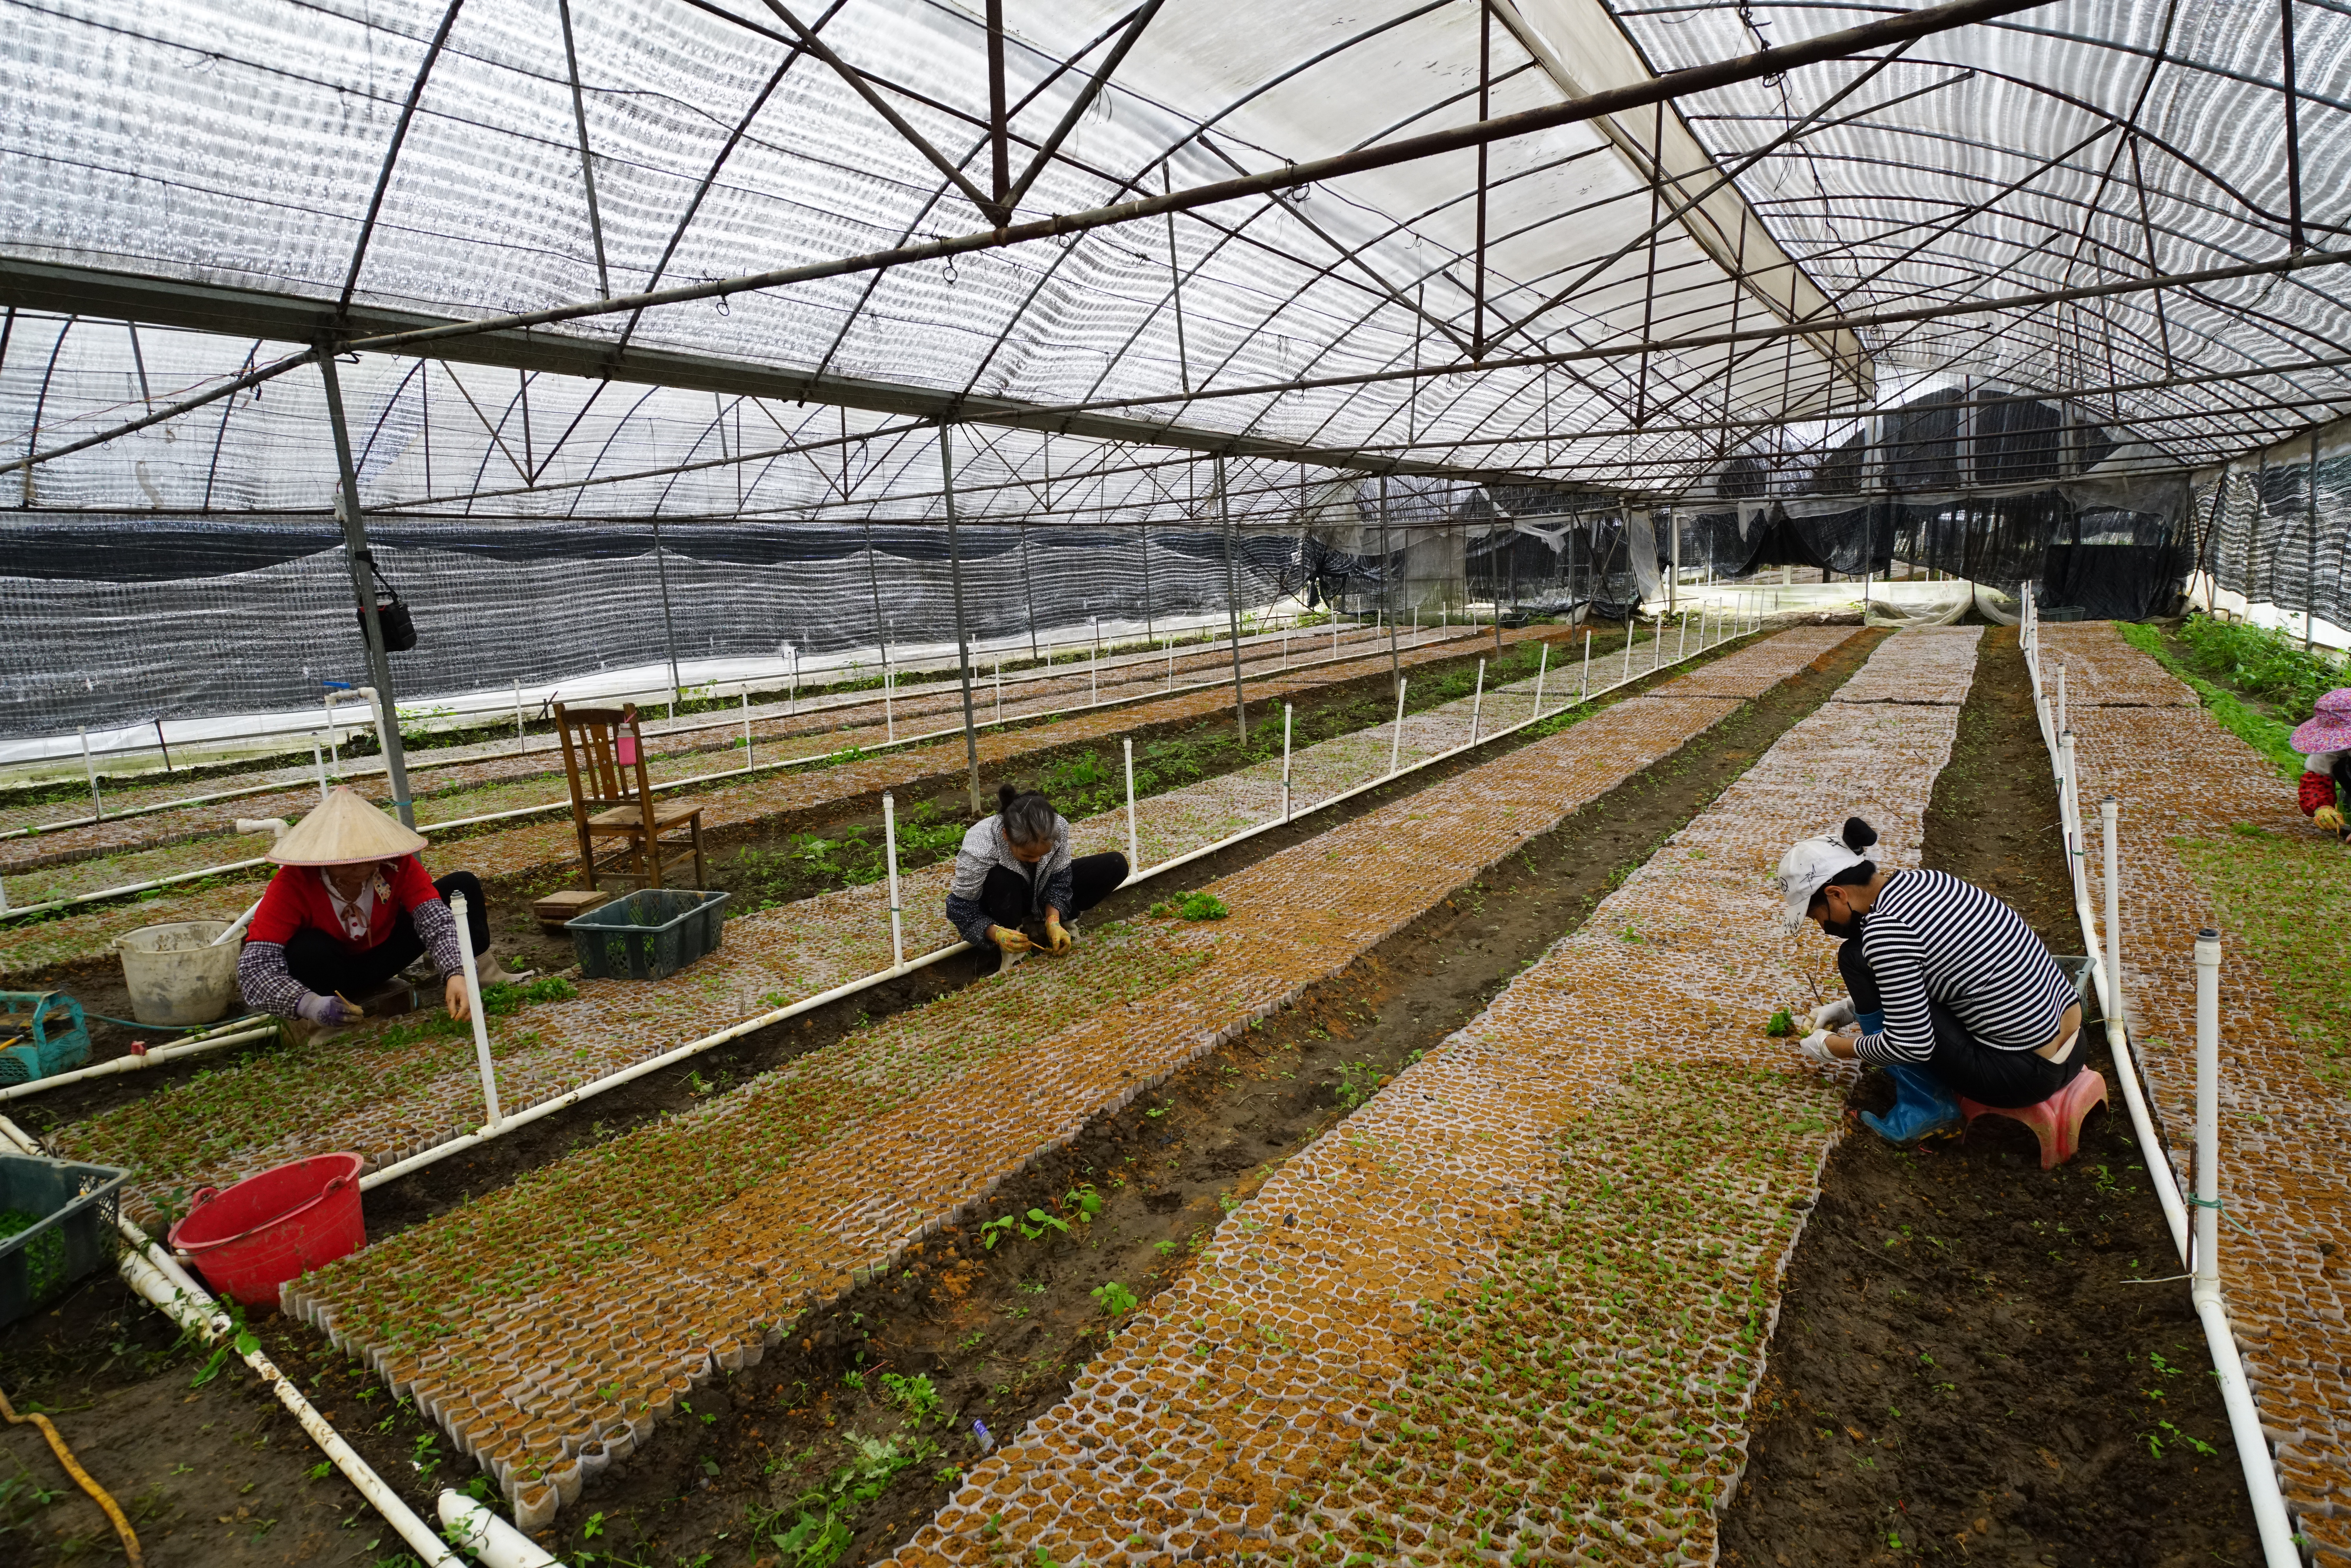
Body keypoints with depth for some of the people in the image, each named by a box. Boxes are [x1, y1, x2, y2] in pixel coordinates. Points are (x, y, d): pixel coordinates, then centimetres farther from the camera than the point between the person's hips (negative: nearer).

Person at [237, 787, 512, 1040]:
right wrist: (312, 1006, -54)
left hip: (382, 958, 2)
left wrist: (455, 975, -52)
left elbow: (436, 920, -35)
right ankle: (328, 1027, -11)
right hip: (329, 971, -2)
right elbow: (255, 967, -36)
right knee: (307, 951, -38)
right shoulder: (292, 885, -30)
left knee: (463, 885, -15)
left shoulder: (396, 863, -25)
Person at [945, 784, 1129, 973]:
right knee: (1001, 880, -41)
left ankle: (1042, 924, -8)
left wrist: (1053, 920, -29)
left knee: (1115, 865, -11)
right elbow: (960, 908, -28)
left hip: (1039, 891, 4)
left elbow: (1059, 878, -15)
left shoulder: (1058, 828, -29)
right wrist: (996, 934, -42)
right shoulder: (978, 850, -39)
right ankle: (1000, 948, -16)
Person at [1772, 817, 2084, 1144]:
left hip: (2025, 1076, -9)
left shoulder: (1885, 927, -21)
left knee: (1856, 958, -8)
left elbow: (1913, 1045, -17)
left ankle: (1923, 1106, 2)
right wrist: (1852, 1007, 21)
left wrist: (1832, 1047, -2)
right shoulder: (1923, 881, 5)